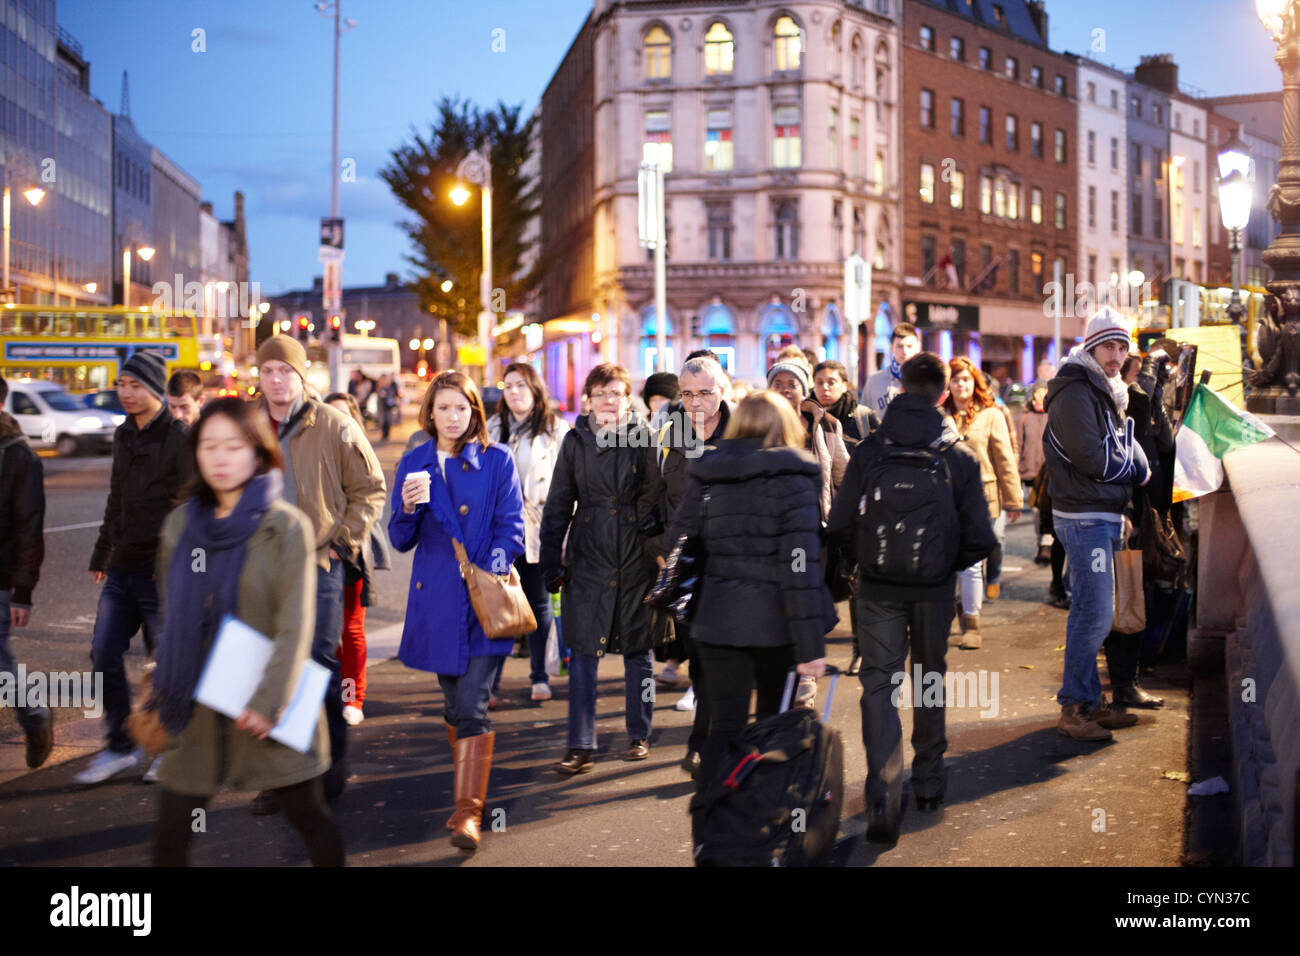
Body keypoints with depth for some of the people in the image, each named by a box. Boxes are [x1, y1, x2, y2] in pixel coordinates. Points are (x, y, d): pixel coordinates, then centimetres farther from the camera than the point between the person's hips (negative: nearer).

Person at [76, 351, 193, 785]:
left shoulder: (180, 439, -11)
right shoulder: (124, 436, 12)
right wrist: (102, 554, 22)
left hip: (162, 570, -7)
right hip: (122, 568, 7)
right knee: (104, 655, 5)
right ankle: (121, 747, 17)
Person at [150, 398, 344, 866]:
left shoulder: (286, 527, -8)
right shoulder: (180, 525, 6)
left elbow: (296, 627, -12)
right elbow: (171, 615, 15)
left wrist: (268, 702, -19)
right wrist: (161, 689, 13)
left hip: (267, 709, -4)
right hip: (195, 705, 4)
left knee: (311, 819, 5)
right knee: (169, 835, 5)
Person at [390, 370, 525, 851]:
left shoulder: (497, 460, 1)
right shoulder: (414, 464, 7)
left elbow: (511, 530, 0)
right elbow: (401, 541, 7)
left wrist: (490, 577, -15)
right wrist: (408, 509, -14)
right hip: (436, 601, 3)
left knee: (472, 707, -11)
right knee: (454, 705, 12)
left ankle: (469, 811, -8)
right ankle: (469, 791, 31)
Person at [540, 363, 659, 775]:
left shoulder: (645, 438, 0)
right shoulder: (576, 441, 5)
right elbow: (557, 506, 8)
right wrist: (552, 563, 4)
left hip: (636, 558, -1)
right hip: (587, 559, 1)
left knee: (638, 649, 9)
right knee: (582, 651, -2)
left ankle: (639, 735, 23)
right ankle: (580, 746, 3)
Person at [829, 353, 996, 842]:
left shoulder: (869, 450, -7)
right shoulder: (960, 456, -5)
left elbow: (838, 527, -7)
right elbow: (979, 539, -7)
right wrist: (948, 564, 12)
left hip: (878, 586, -1)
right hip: (934, 590, 1)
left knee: (879, 683, 1)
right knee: (930, 679, 20)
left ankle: (883, 796, -13)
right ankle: (928, 781, 33)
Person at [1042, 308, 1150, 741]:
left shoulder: (1106, 392, 19)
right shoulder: (1075, 393, -13)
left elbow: (1131, 455, 15)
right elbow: (1093, 459, -20)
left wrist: (1136, 467, -7)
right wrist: (1132, 470, -4)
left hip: (1102, 516, 10)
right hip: (1084, 518, -10)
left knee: (1091, 611, 14)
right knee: (1095, 613, -10)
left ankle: (1089, 701, 23)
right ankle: (1073, 709, -4)